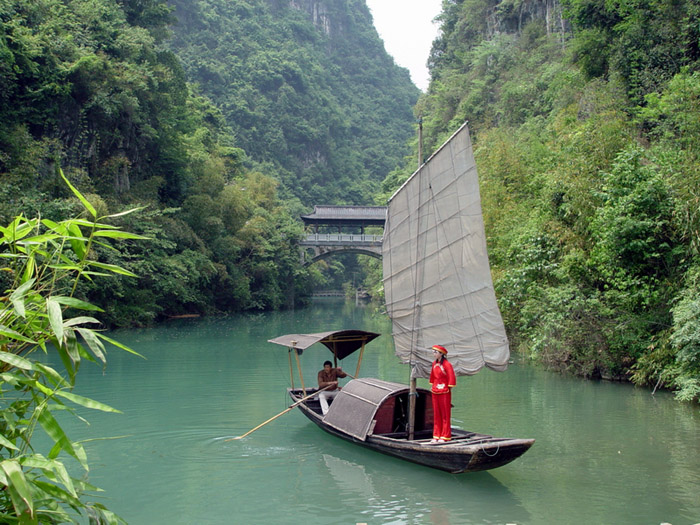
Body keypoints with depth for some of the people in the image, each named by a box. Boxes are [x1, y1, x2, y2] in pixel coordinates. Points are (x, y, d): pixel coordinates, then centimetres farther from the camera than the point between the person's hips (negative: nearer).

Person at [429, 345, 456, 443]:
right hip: (435, 392, 7)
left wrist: (449, 389, -12)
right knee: (436, 415, 10)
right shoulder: (434, 363, 9)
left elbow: (451, 378, -13)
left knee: (445, 414, 1)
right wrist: (432, 386, 16)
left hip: (444, 392, -7)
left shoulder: (446, 364, -13)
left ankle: (445, 436, 6)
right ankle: (436, 436, 15)